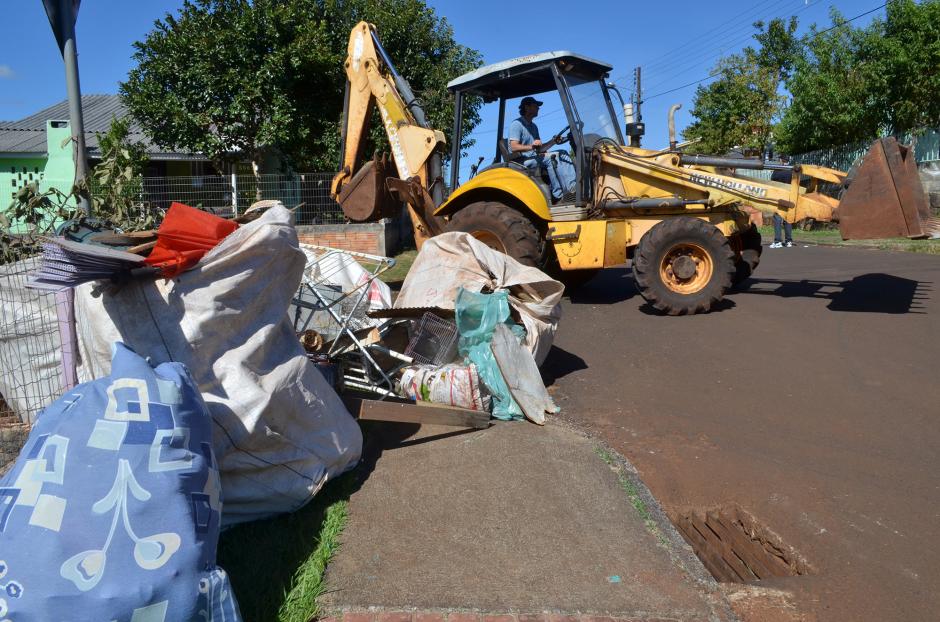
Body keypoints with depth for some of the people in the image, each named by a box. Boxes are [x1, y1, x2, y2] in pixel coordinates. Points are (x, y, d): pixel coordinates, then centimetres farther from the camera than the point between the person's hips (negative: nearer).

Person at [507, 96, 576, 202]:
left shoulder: (533, 126, 24)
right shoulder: (516, 124, -4)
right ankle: (559, 195, -33)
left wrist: (553, 142, 1)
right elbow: (514, 147, -17)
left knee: (562, 154, -10)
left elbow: (539, 149, 18)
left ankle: (572, 187, -28)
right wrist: (531, 147, -32)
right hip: (520, 161, -8)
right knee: (549, 158, -31)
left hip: (534, 157, 8)